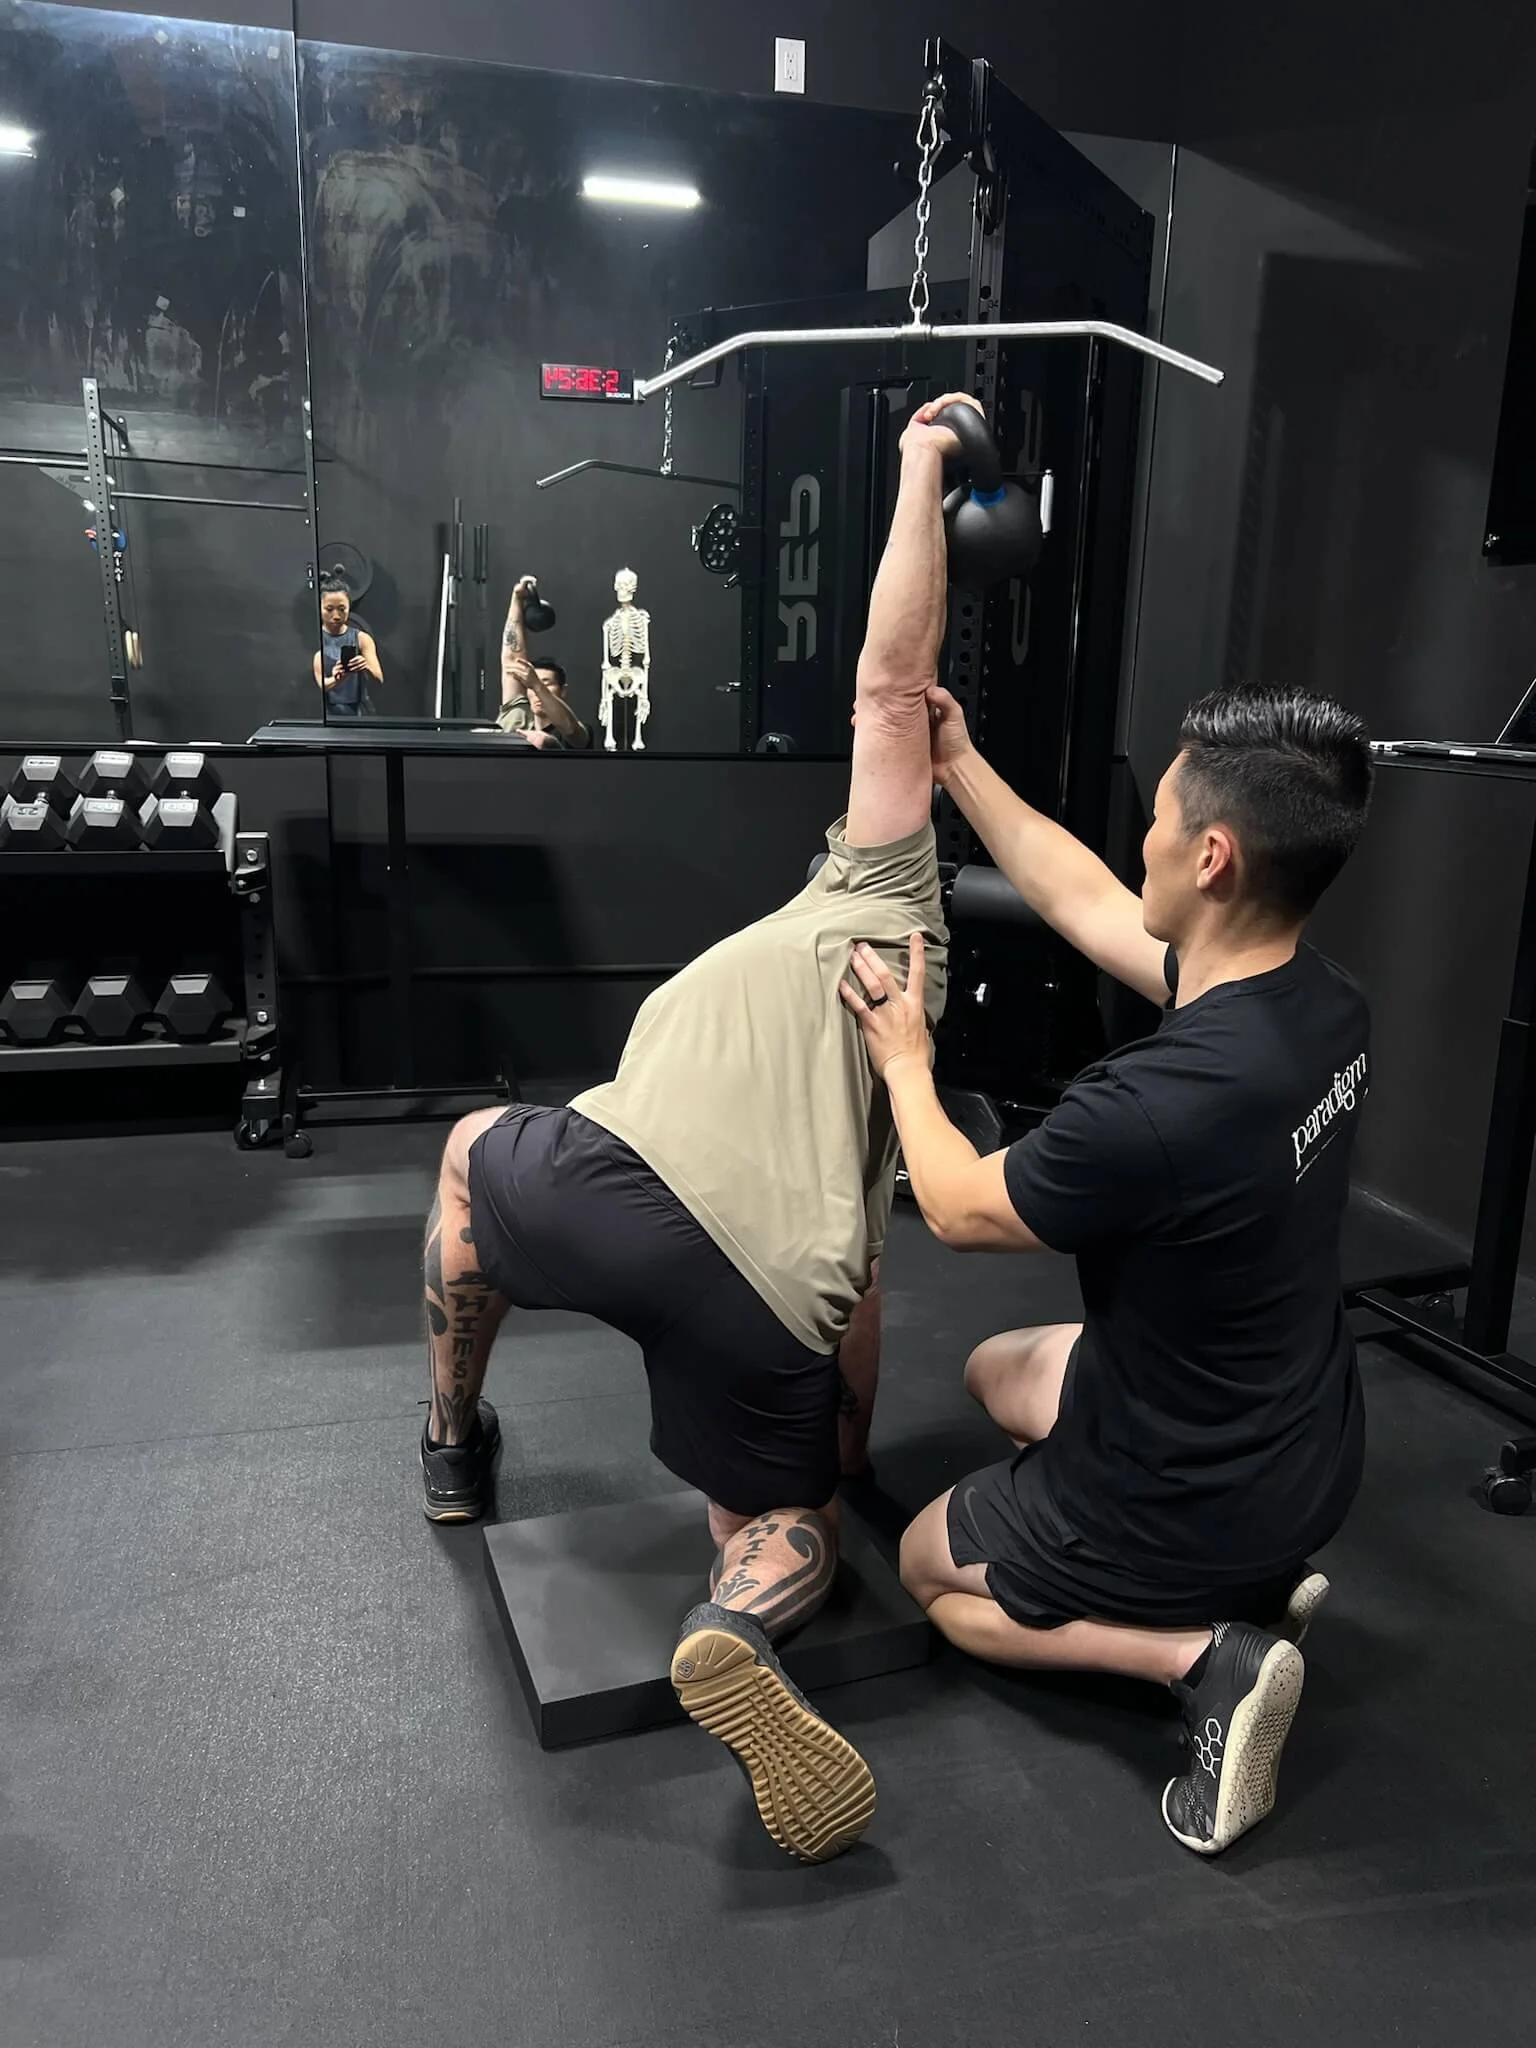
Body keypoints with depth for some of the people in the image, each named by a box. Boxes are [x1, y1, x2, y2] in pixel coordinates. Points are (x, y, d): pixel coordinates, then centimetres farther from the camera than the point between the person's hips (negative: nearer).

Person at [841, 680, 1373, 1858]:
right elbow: (1078, 901, 2)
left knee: (930, 1570, 20)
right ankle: (1249, 1578, 15)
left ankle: (1204, 1651, 0)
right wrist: (960, 766, 9)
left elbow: (960, 1210, -17)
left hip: (1197, 1500, -7)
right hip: (1308, 1449, 7)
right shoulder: (1326, 1008, -12)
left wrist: (904, 1061, -2)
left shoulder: (1160, 1102, -38)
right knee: (998, 1370, 29)